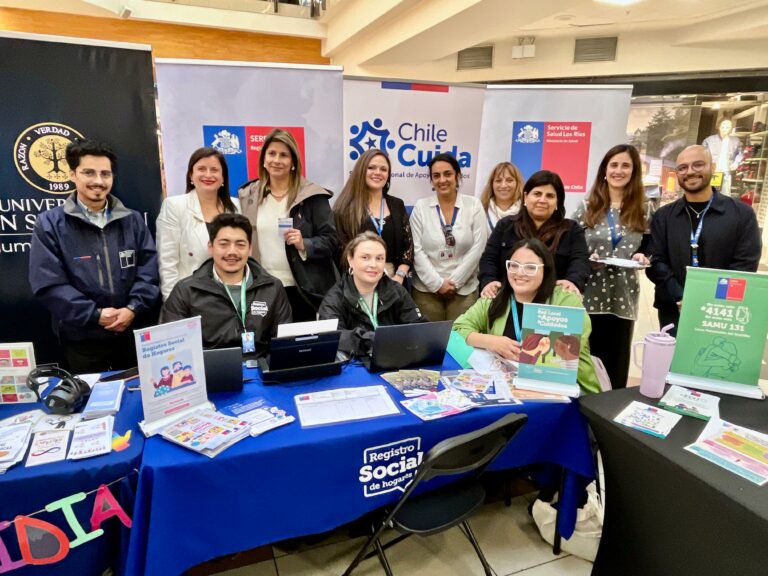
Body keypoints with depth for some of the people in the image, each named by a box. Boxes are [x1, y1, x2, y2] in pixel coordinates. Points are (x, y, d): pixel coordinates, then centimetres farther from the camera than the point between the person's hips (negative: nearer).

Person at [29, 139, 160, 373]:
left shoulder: (132, 220, 6)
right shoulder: (49, 224, -1)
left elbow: (149, 270, 1)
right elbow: (48, 283, -8)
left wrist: (133, 308, -14)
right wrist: (94, 314, -16)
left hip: (135, 332, 2)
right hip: (82, 338, -2)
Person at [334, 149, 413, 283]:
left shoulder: (397, 205, 8)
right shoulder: (346, 207, -2)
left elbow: (408, 245, 5)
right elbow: (340, 248, -6)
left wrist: (399, 277, -7)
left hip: (392, 280, 3)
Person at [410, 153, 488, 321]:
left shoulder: (474, 205, 1)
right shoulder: (421, 207, 2)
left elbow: (477, 249, -4)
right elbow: (417, 250, -4)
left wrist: (454, 281, -8)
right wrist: (437, 283, -10)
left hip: (464, 290, 0)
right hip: (427, 289, 0)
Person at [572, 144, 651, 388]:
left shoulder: (643, 210, 7)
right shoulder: (587, 207, 5)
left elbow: (650, 248, 11)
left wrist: (642, 257, -10)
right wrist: (586, 258, -15)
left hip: (622, 299, 1)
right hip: (588, 295, -1)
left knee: (616, 364, 8)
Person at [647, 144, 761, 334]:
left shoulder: (742, 214, 3)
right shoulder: (663, 216, 6)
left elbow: (745, 265, -3)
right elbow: (655, 262, -1)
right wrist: (680, 299, -16)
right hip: (673, 312, 1)